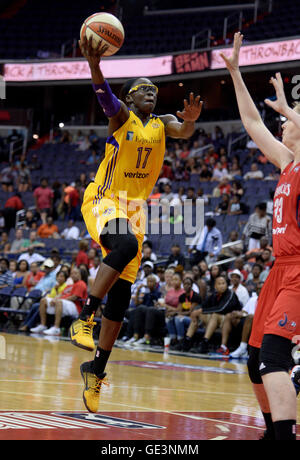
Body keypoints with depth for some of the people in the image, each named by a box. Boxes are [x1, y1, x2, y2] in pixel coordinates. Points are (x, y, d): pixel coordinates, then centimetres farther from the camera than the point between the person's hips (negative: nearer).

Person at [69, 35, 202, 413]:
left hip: (134, 208, 5)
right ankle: (83, 319, -32)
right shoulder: (121, 116, -3)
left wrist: (190, 121, -38)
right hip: (104, 201, -5)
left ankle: (96, 370, 11)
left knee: (121, 296, 2)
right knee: (126, 245, -38)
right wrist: (94, 64, -46)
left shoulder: (161, 124, 9)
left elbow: (182, 133, -13)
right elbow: (104, 94, -25)